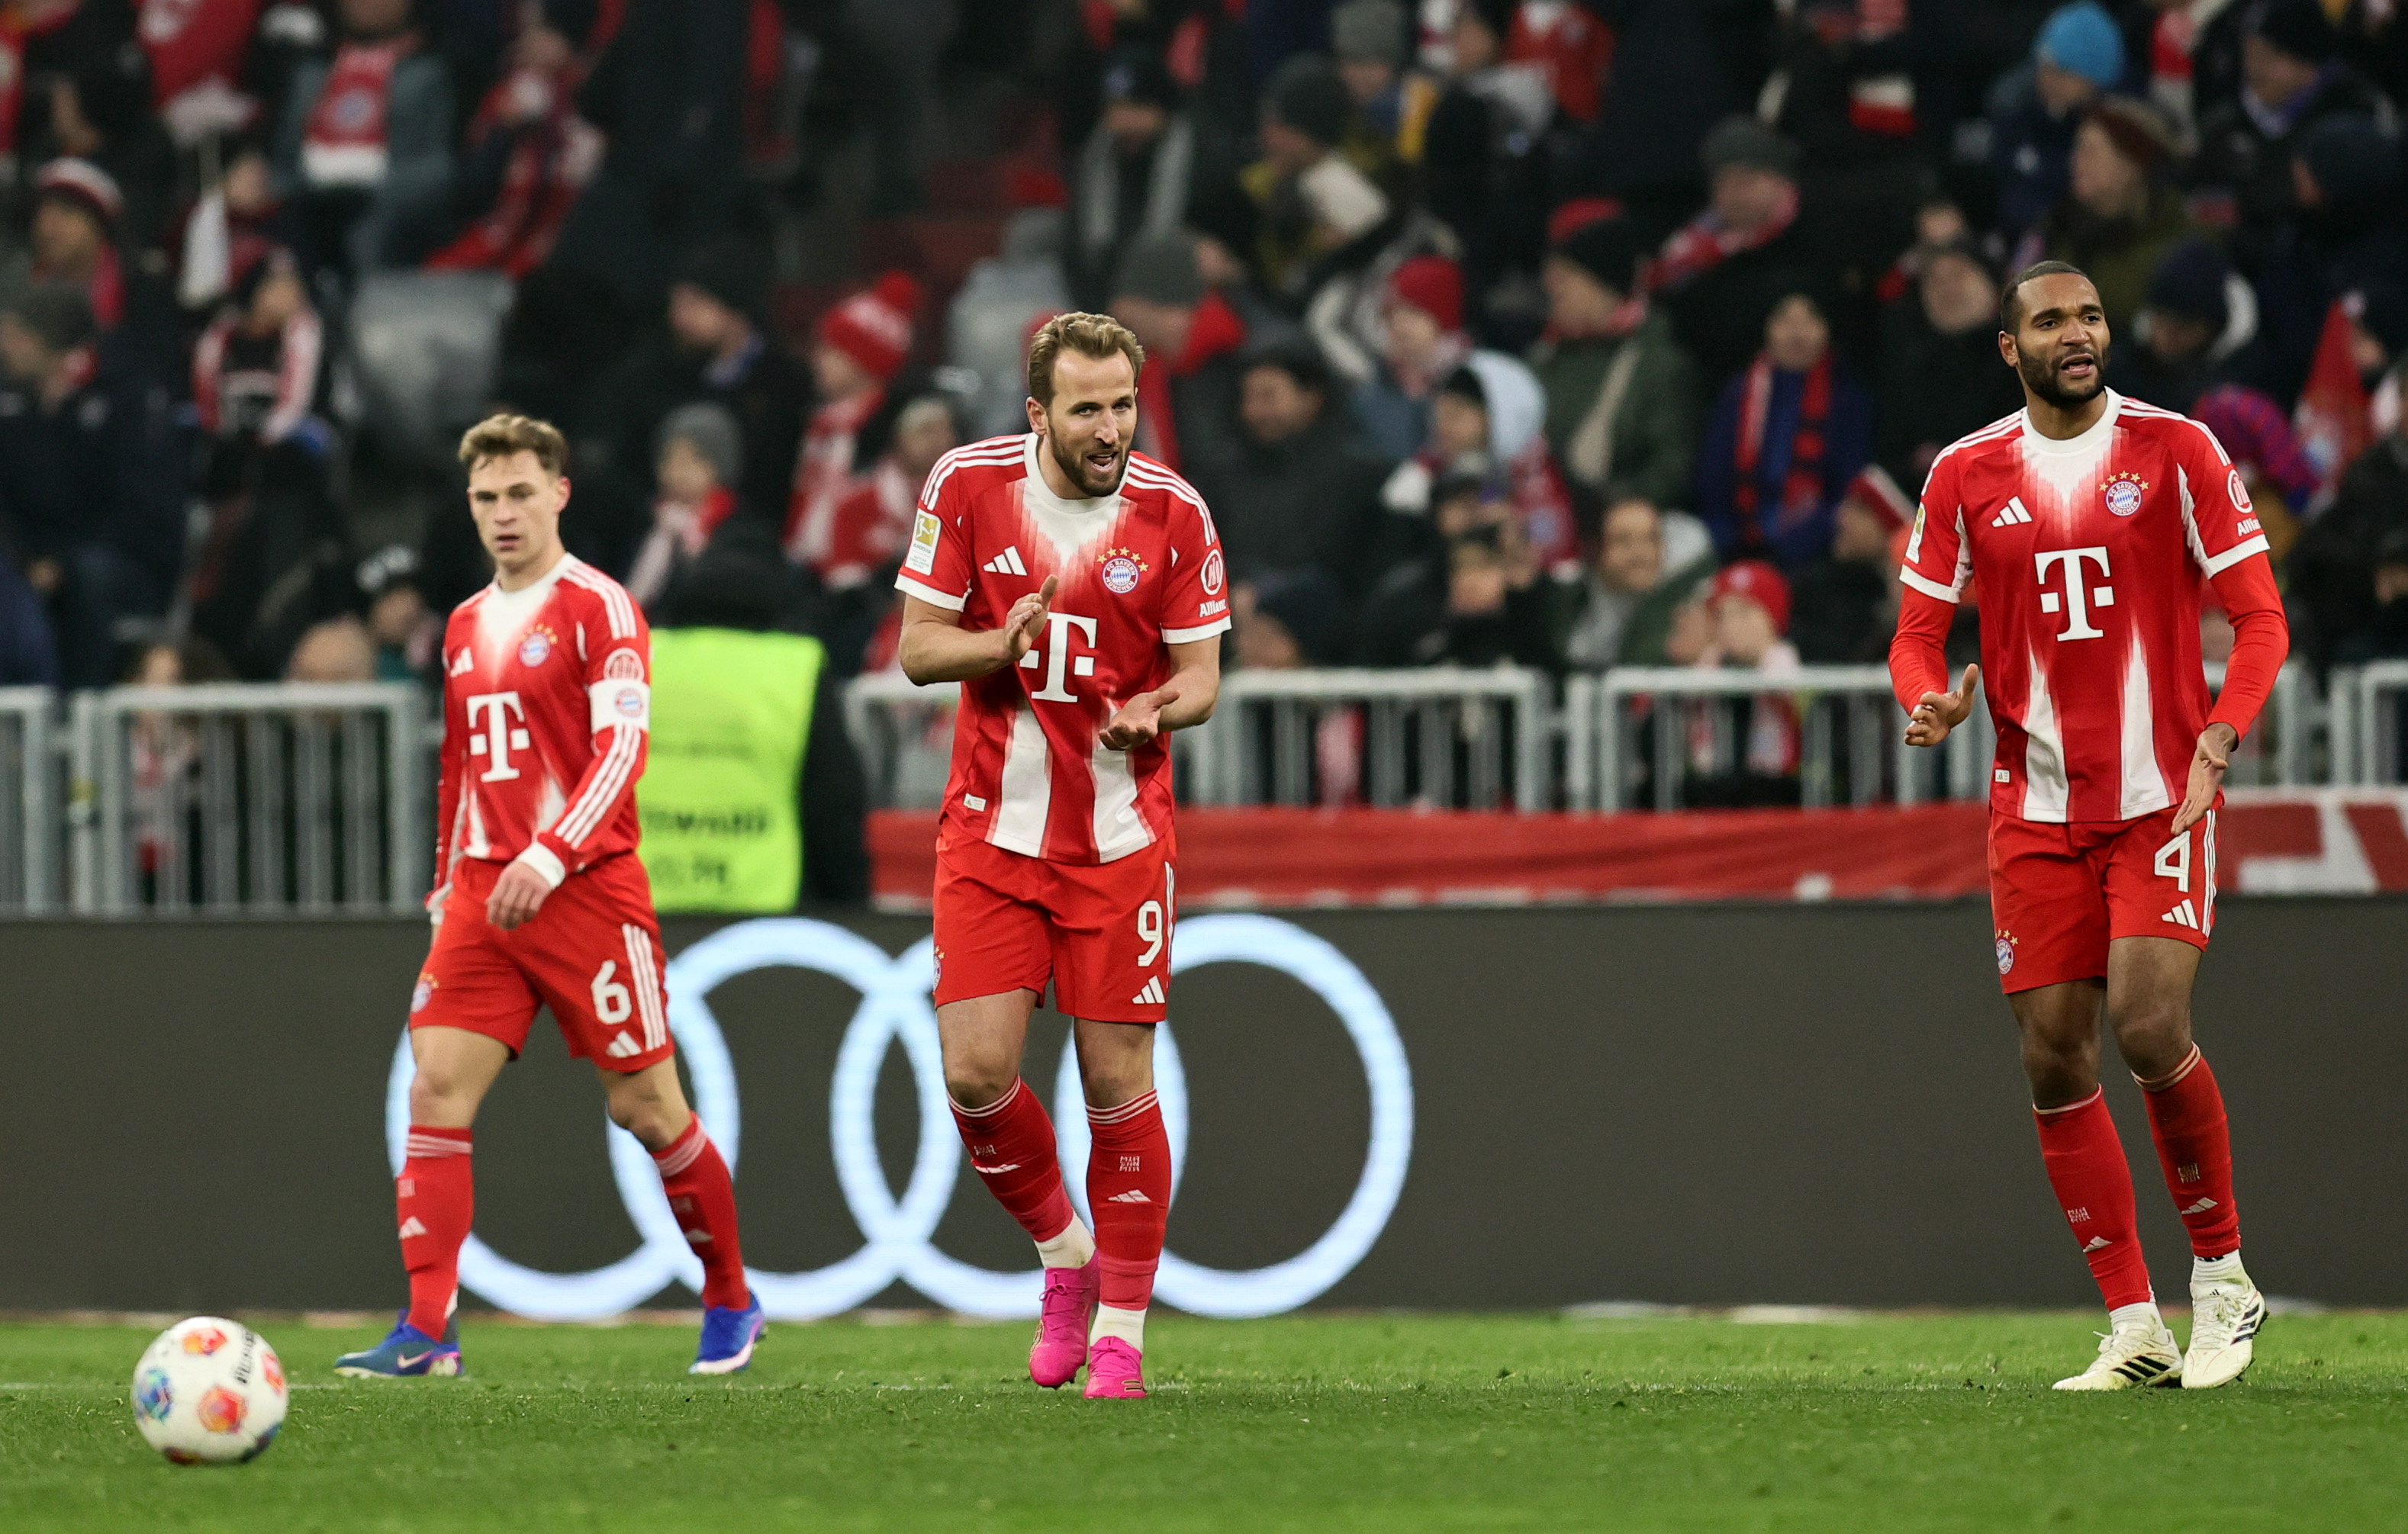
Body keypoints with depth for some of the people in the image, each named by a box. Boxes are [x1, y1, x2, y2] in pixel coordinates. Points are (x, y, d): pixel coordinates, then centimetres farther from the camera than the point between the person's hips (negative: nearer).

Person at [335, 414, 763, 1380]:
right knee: (436, 1090, -9)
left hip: (586, 891, -6)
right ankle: (425, 1331, -12)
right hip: (482, 894, 6)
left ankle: (732, 1304, 19)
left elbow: (621, 745, -15)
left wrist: (552, 856, -25)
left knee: (644, 1105, 1)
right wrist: (446, 884, 20)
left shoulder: (597, 607, -5)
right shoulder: (465, 627, 16)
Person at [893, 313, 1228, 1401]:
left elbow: (1200, 675, 0)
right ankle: (1065, 1255, 18)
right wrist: (1002, 645, -21)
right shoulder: (967, 486, -4)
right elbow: (917, 648, 0)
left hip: (1118, 839, -1)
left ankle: (1119, 1330, 11)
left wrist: (1155, 710, -24)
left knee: (1118, 1084, -2)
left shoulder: (1174, 513, -6)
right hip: (991, 827, 1)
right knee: (976, 1074, -8)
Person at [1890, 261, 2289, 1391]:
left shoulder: (2175, 450, -2)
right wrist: (1928, 700, -14)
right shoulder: (1966, 476, 6)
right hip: (2035, 807, 3)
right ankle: (2135, 1329, 8)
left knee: (2149, 1027, -18)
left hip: (2161, 793, -3)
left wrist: (2217, 743, -16)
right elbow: (1917, 630, 10)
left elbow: (2258, 616, -2)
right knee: (2054, 1059, -1)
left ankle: (2222, 1274, 3)